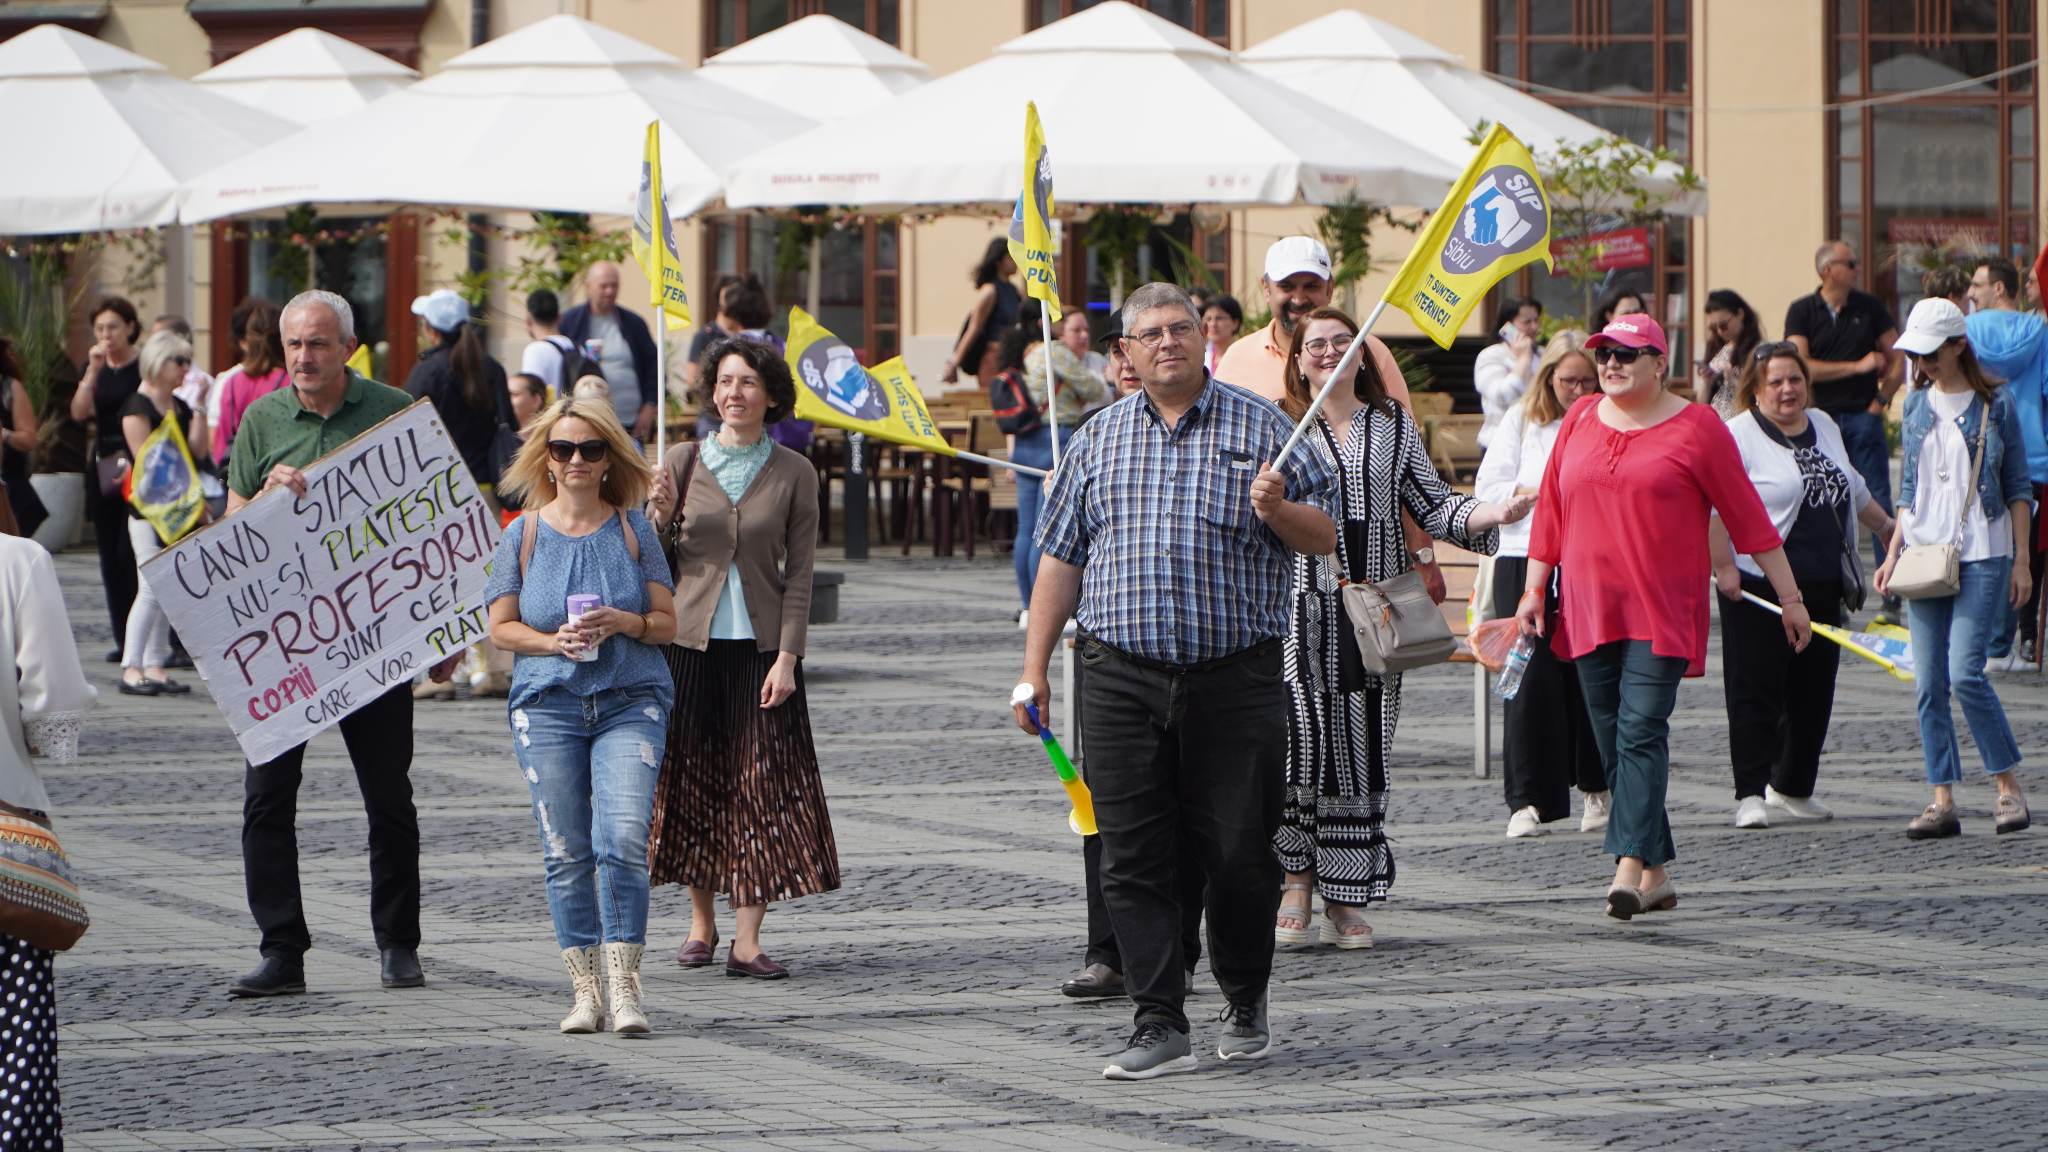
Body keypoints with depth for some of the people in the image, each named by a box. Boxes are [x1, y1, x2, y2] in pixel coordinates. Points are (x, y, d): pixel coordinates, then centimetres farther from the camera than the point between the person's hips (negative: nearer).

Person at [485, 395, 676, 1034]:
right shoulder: (523, 533, 6)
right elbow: (500, 626, 8)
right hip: (547, 703, 1)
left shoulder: (633, 529, 6)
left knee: (623, 838, -16)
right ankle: (584, 989, 7)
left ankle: (624, 984, -11)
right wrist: (553, 642, -10)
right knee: (565, 853, 0)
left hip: (631, 700, -1)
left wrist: (621, 623, -13)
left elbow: (668, 622, 6)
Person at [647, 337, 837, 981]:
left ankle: (746, 940, -5)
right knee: (693, 781, 5)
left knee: (763, 786, -6)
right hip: (691, 641, 1)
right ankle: (701, 923, 21)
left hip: (761, 646, -1)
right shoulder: (683, 463, 5)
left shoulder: (793, 474, 3)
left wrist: (787, 656, -8)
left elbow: (800, 572, 1)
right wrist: (661, 519, -12)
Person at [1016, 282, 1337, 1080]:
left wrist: (1278, 510, -16)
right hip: (1122, 678, 2)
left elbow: (1324, 537, 7)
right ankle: (1160, 1026, -2)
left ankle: (1246, 1002, 22)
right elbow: (1060, 557, 15)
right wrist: (1033, 670, 9)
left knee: (1240, 853, 0)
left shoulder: (1259, 427, 6)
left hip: (1235, 677, -2)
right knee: (1133, 858, -4)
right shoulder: (1097, 440, 13)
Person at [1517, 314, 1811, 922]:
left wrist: (1789, 597, 4)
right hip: (1589, 610, 5)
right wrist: (1534, 589, 13)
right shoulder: (1580, 421, 11)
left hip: (1664, 609, -5)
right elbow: (1551, 509, 17)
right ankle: (1656, 874, 13)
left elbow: (1747, 514, 2)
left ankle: (1629, 866, -23)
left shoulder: (1695, 427, -1)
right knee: (1612, 741, 5)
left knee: (1642, 730, -16)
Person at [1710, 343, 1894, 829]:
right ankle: (1751, 795, -7)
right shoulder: (1739, 435, -9)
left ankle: (1792, 790, 22)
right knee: (1755, 692, -7)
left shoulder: (1823, 426, 15)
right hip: (1759, 587, -7)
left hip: (1822, 587, 7)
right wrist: (1724, 567, -21)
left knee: (1813, 696, 10)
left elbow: (1853, 489, 30)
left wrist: (1887, 525, 33)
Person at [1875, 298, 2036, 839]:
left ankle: (2009, 787, -1)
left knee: (1965, 673, -15)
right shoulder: (1916, 405, 10)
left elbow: (2018, 488, 1)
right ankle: (1943, 801, 3)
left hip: (1982, 555, -5)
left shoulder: (1994, 405, -2)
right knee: (1928, 685, -1)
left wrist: (2021, 562, -3)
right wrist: (1893, 553, 8)